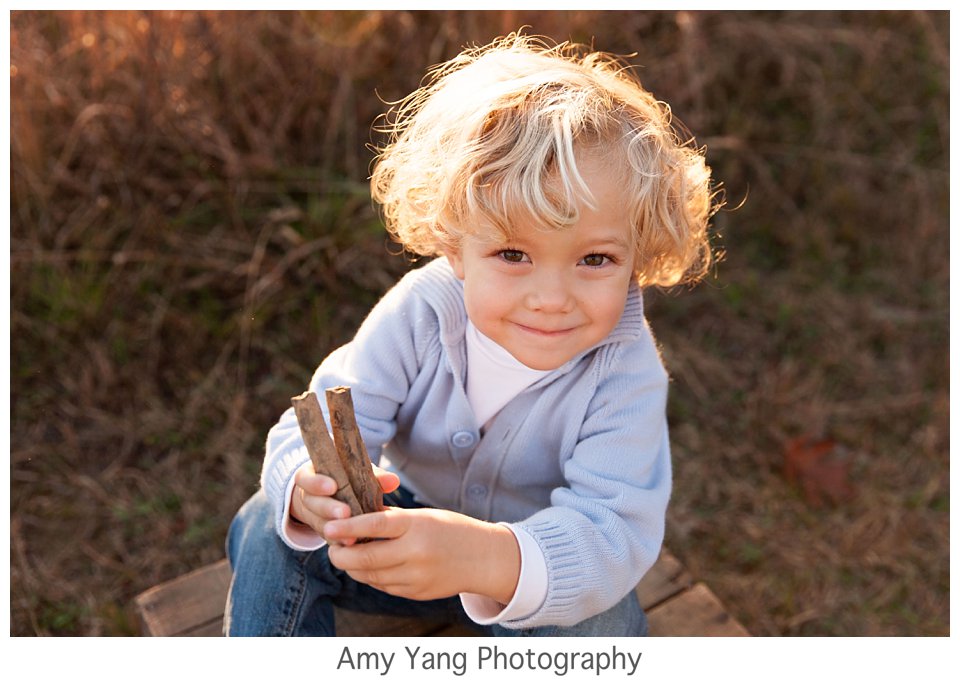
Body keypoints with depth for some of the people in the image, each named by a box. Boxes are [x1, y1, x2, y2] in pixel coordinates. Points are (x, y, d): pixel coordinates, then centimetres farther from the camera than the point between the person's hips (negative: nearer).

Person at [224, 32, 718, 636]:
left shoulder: (625, 373, -29)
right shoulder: (419, 313, -23)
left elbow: (613, 530, -38)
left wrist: (491, 559, -59)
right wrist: (311, 487, -53)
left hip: (544, 567, -1)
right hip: (407, 522, 2)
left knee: (600, 625, -31)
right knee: (268, 528, -18)